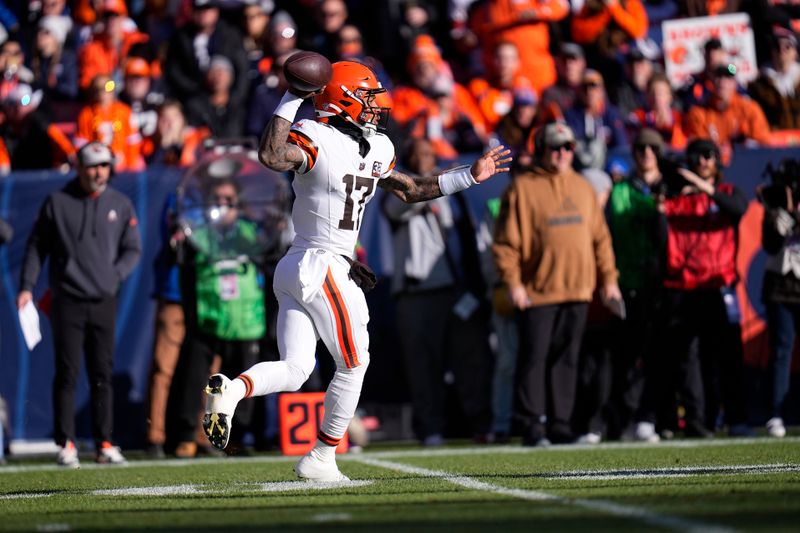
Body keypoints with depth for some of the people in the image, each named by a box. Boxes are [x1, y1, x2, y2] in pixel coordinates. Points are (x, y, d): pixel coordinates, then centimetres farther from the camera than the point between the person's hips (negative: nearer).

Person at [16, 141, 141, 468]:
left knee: (102, 375, 4)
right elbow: (37, 246, 7)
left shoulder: (120, 205, 9)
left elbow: (132, 250, 13)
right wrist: (27, 287, -2)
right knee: (67, 374, -4)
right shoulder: (57, 203, 2)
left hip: (104, 302, 2)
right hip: (68, 302, -2)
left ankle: (104, 444, 8)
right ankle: (66, 444, -2)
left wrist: (114, 276, -4)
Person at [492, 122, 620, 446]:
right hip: (537, 291, -5)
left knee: (566, 359, 7)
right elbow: (506, 240, -6)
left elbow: (600, 237, 18)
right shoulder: (522, 187, -2)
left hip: (577, 288, 5)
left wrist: (608, 278, 12)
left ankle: (560, 424, 11)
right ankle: (533, 426, -2)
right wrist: (512, 282, -13)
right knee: (534, 358, -4)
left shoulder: (583, 188, 14)